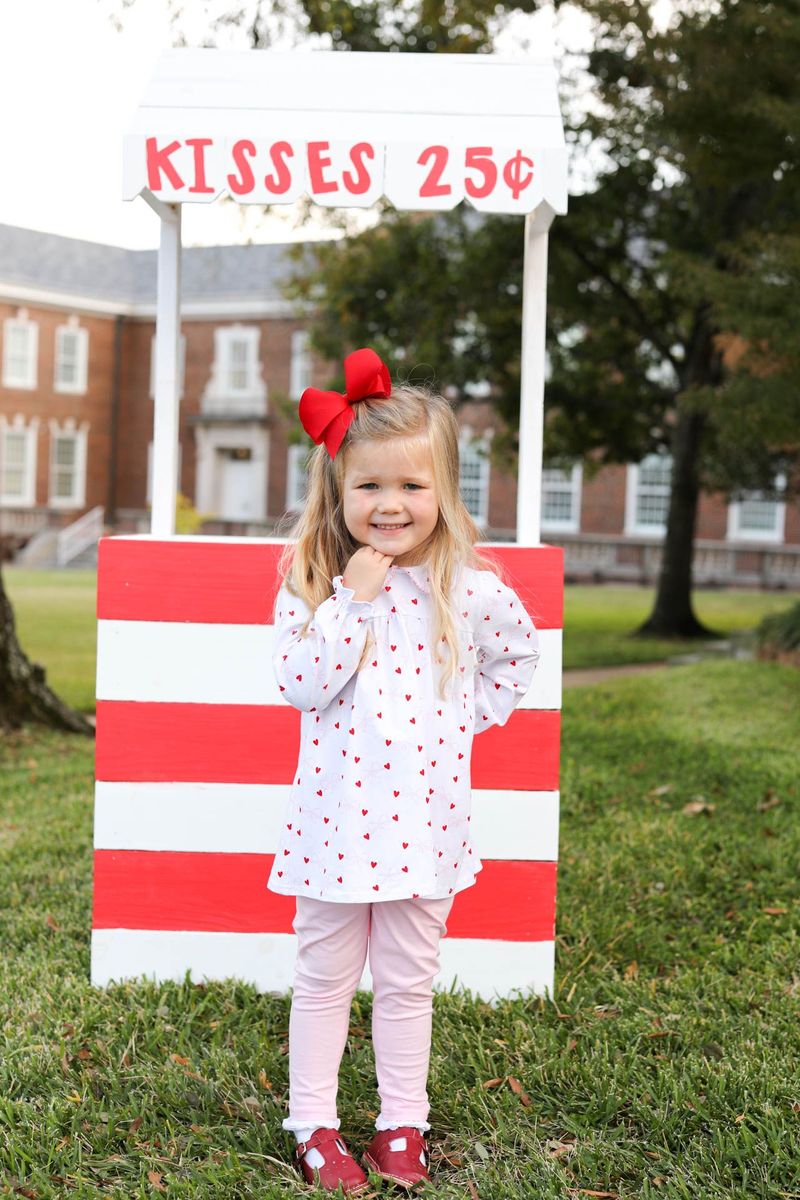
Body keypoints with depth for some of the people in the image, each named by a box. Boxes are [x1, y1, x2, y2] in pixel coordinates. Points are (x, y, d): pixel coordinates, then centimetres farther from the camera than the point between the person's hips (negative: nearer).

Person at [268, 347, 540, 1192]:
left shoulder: (472, 589, -5)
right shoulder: (313, 582, -7)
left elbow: (519, 652, 14)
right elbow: (299, 686, -17)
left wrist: (469, 717, 4)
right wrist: (351, 599, -22)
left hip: (424, 818, 1)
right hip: (337, 814, -1)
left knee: (407, 980, 15)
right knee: (324, 978, 12)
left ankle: (403, 1124, 29)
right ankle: (314, 1127, 25)